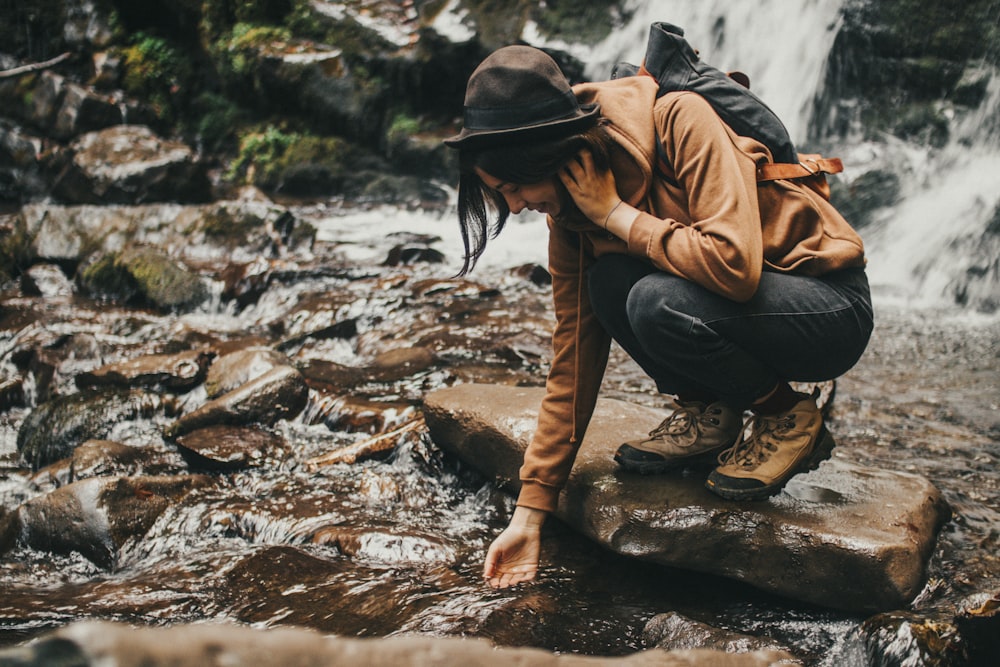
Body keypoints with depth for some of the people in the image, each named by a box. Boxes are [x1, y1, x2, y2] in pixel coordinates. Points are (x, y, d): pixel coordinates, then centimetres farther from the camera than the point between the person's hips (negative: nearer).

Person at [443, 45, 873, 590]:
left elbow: (735, 265, -36)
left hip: (832, 307, -6)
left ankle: (790, 418, -6)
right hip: (736, 310, 6)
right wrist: (530, 512, -4)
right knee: (605, 279, -19)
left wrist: (616, 213, -24)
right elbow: (573, 358, -3)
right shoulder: (571, 213, -5)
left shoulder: (680, 121, -24)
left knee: (657, 303, -31)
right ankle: (709, 415, 1)